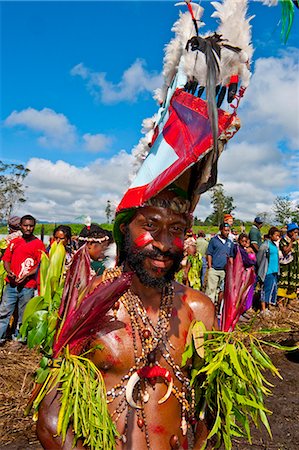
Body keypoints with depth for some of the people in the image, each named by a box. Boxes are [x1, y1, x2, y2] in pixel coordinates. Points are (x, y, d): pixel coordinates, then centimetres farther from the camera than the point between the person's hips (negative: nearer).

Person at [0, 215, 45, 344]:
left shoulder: (38, 244, -1)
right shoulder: (14, 242, 11)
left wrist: (27, 275, -16)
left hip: (28, 286, -3)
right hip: (11, 284, 3)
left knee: (23, 314, 6)